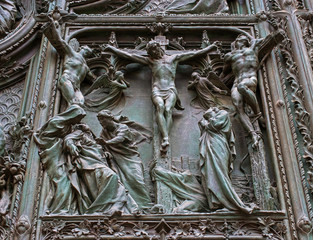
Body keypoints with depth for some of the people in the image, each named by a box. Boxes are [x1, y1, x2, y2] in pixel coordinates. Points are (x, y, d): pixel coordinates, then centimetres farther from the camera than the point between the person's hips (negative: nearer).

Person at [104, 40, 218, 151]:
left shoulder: (174, 58, 26)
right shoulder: (150, 60, 27)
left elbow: (195, 53, 28)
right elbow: (129, 55, 27)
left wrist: (211, 47, 27)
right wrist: (112, 49, 26)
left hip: (170, 90, 0)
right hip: (157, 91, 0)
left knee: (168, 109, -29)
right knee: (160, 106, -33)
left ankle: (164, 139, -46)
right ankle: (165, 138, -47)